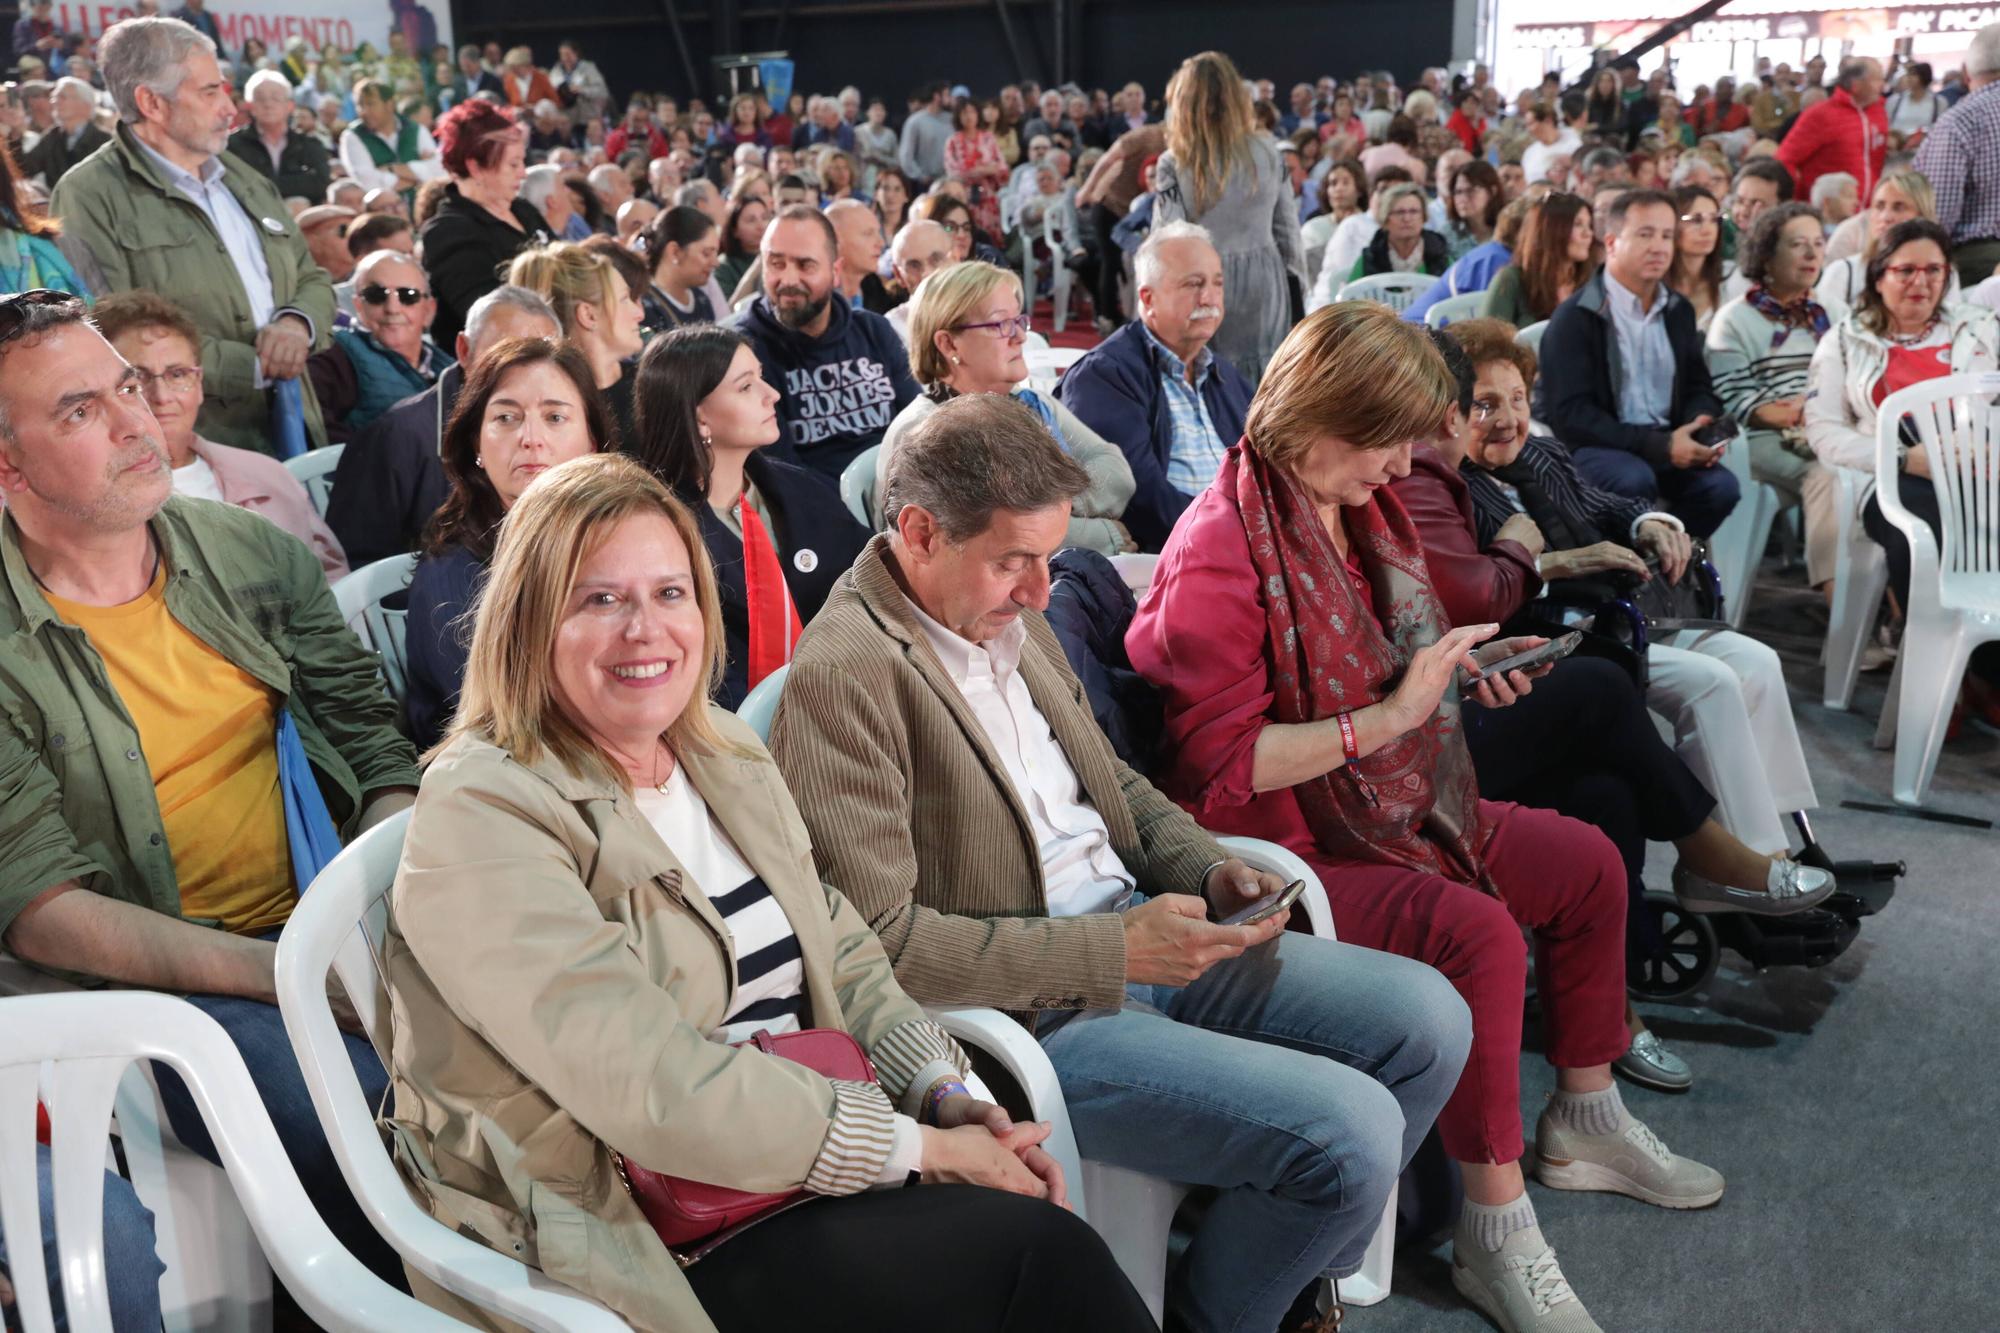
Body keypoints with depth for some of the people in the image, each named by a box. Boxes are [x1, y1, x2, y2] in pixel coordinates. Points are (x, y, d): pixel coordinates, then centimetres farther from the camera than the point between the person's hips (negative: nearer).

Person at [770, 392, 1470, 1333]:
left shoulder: (1012, 617, 10)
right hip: (1023, 1009, -9)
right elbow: (880, 938, -21)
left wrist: (1206, 868, 3)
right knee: (1348, 1131, -19)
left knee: (1427, 1021, 4)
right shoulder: (843, 674, -18)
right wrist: (1116, 950, -21)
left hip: (1135, 928, 9)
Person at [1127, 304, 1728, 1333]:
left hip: (1389, 806, 10)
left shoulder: (1358, 508, 6)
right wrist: (1391, 716, -26)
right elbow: (1220, 768, -26)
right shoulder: (1220, 553, -22)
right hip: (1281, 846, -10)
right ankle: (1495, 1237, -13)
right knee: (1478, 932, -29)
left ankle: (1583, 1121, 30)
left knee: (1588, 864, 11)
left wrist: (1454, 671, 4)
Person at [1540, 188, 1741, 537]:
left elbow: (1699, 388, 19)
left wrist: (1703, 426, -7)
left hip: (1668, 441, 6)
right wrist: (1659, 445, -22)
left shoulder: (1679, 310, 14)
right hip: (1597, 446, -6)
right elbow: (1570, 415, -15)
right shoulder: (1575, 317, -7)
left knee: (1721, 485, -21)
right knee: (1634, 480, -35)